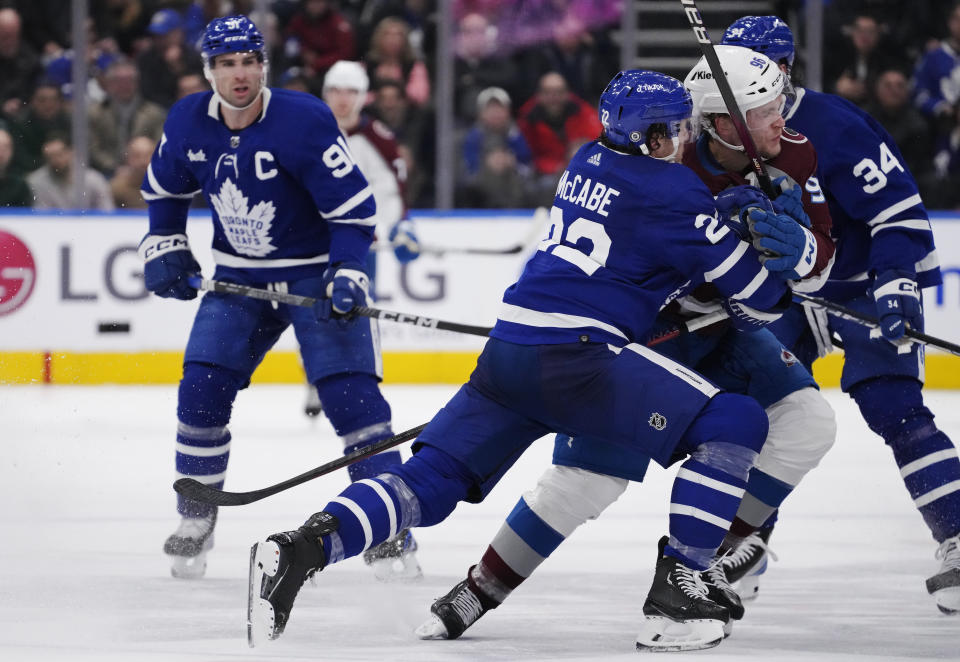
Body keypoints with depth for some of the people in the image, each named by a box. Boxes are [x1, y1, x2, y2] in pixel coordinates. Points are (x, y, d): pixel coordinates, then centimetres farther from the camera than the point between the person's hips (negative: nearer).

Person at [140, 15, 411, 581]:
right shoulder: (189, 123, -6)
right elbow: (164, 187, 15)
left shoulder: (304, 120, -22)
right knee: (202, 391, -7)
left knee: (350, 394, -14)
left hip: (316, 271, -4)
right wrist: (164, 246, 6)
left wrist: (347, 275, -26)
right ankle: (196, 522, 6)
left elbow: (354, 204, -19)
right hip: (239, 276, 4)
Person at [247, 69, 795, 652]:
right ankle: (675, 591, -11)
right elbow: (757, 296, 2)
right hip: (573, 356, -8)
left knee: (432, 477, 11)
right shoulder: (673, 191, -4)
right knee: (736, 424, -6)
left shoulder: (590, 161, 20)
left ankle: (304, 547, -11)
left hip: (509, 348, 8)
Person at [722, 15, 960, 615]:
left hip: (873, 279, -8)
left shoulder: (832, 127, -25)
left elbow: (900, 208, -26)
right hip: (799, 285, 8)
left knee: (891, 407, -22)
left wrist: (896, 286, -34)